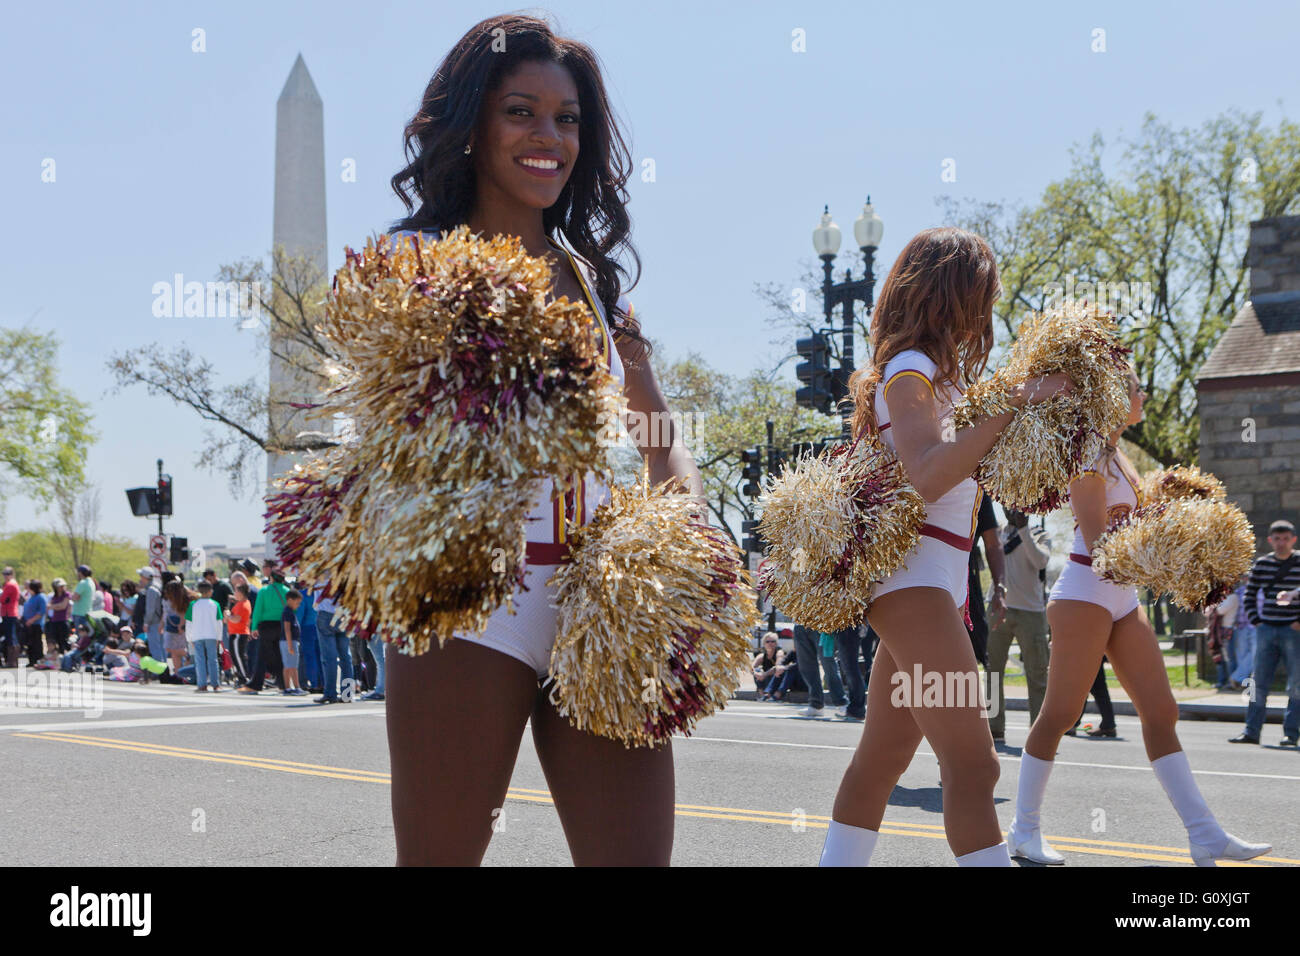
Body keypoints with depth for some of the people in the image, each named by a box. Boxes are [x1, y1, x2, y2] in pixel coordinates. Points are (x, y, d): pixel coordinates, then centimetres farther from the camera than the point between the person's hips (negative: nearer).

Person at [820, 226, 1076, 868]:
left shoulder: (932, 370, 19)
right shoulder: (910, 369, -9)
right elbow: (927, 474, -24)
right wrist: (1016, 402, -26)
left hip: (933, 580, 10)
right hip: (914, 577, -10)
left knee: (881, 756, 14)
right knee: (972, 764, -17)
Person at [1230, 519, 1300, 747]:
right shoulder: (1261, 564, 8)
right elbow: (1249, 595, 16)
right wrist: (1255, 621, 6)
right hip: (1266, 629, 3)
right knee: (1259, 682, 4)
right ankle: (1251, 731, 7)